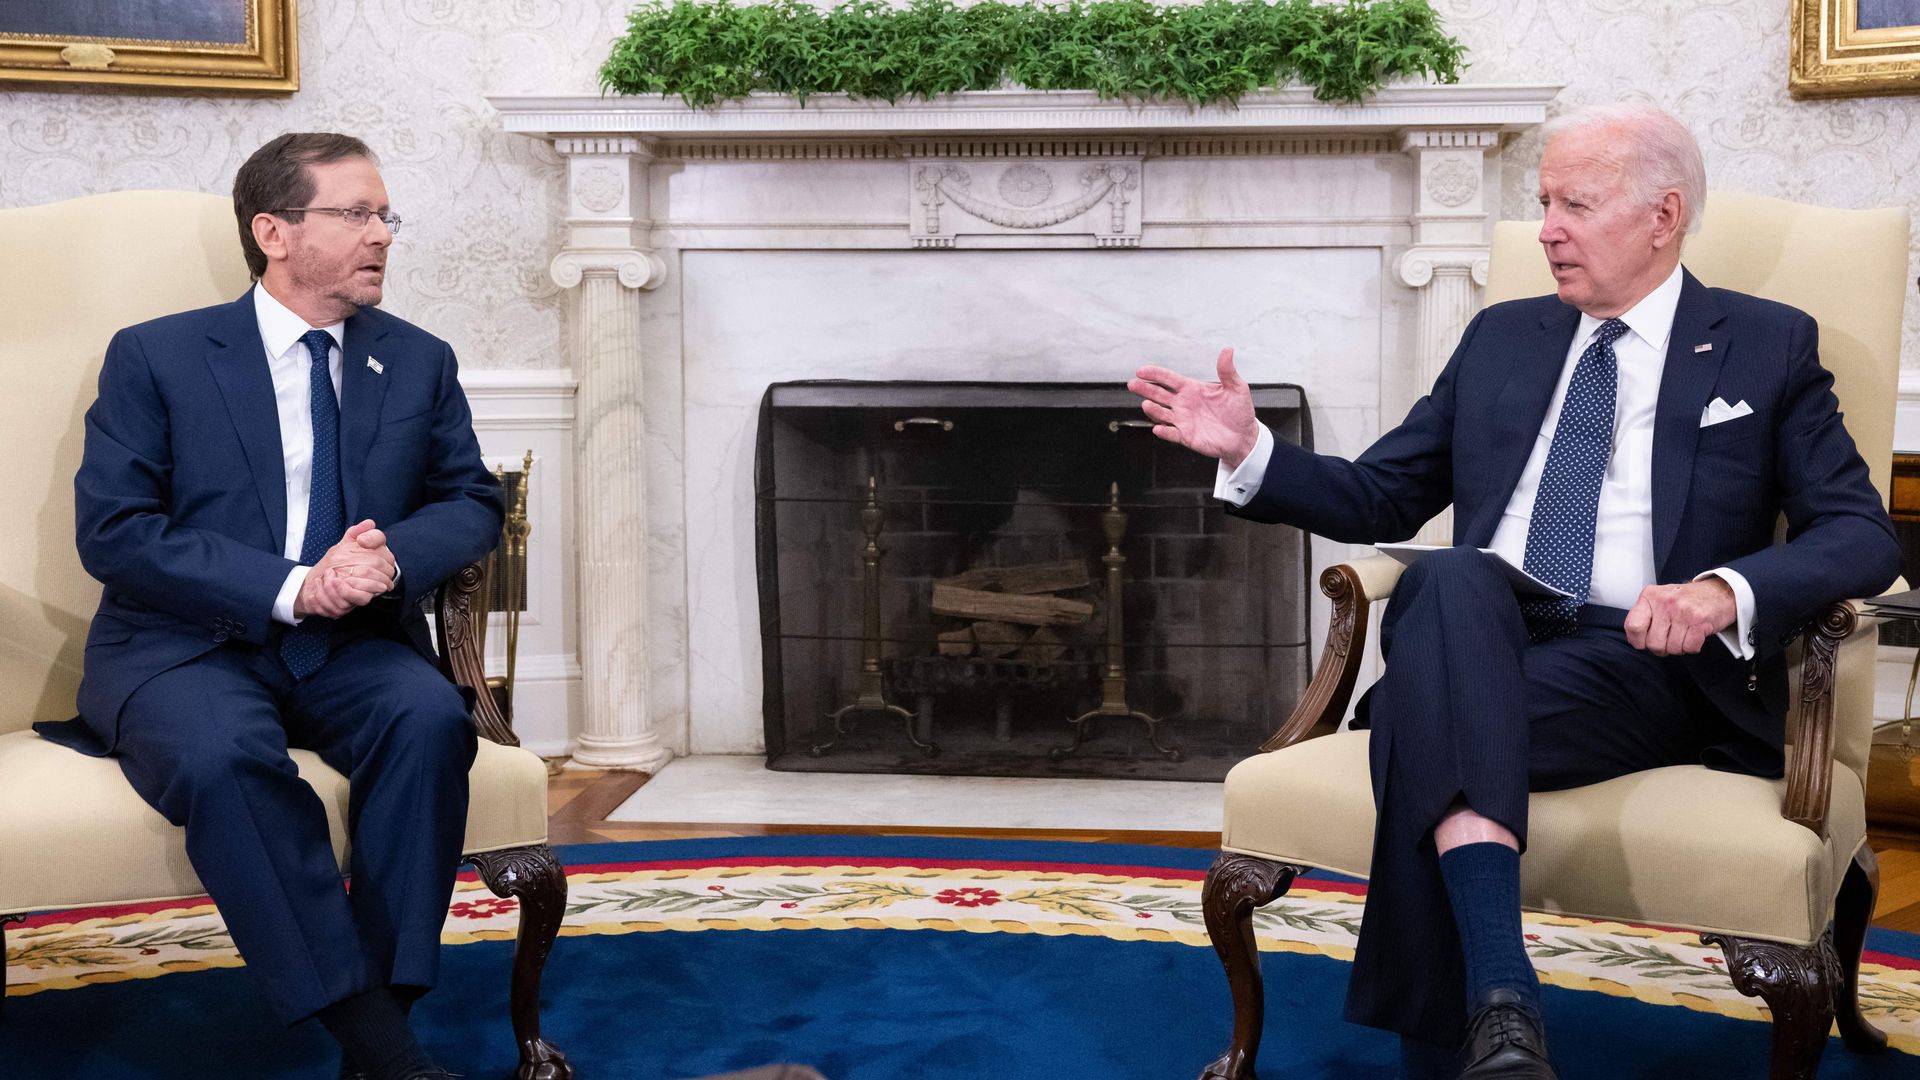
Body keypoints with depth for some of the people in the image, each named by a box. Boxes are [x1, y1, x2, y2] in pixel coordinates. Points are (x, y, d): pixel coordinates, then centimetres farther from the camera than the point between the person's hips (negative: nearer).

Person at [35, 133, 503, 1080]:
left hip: (349, 652, 3)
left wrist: (393, 557, -13)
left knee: (430, 715, -30)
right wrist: (291, 588, -18)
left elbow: (471, 501, 12)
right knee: (220, 754, -35)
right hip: (186, 649, -3)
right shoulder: (155, 357, 3)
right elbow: (111, 530, -6)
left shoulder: (419, 362, 14)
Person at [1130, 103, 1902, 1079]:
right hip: (1472, 640, 3)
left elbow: (1863, 535, 2)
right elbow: (1381, 498, 21)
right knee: (1450, 575, -36)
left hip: (1649, 664, -3)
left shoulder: (1769, 347, 11)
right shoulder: (1501, 338, 21)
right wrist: (1249, 451, 2)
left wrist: (1728, 590, -19)